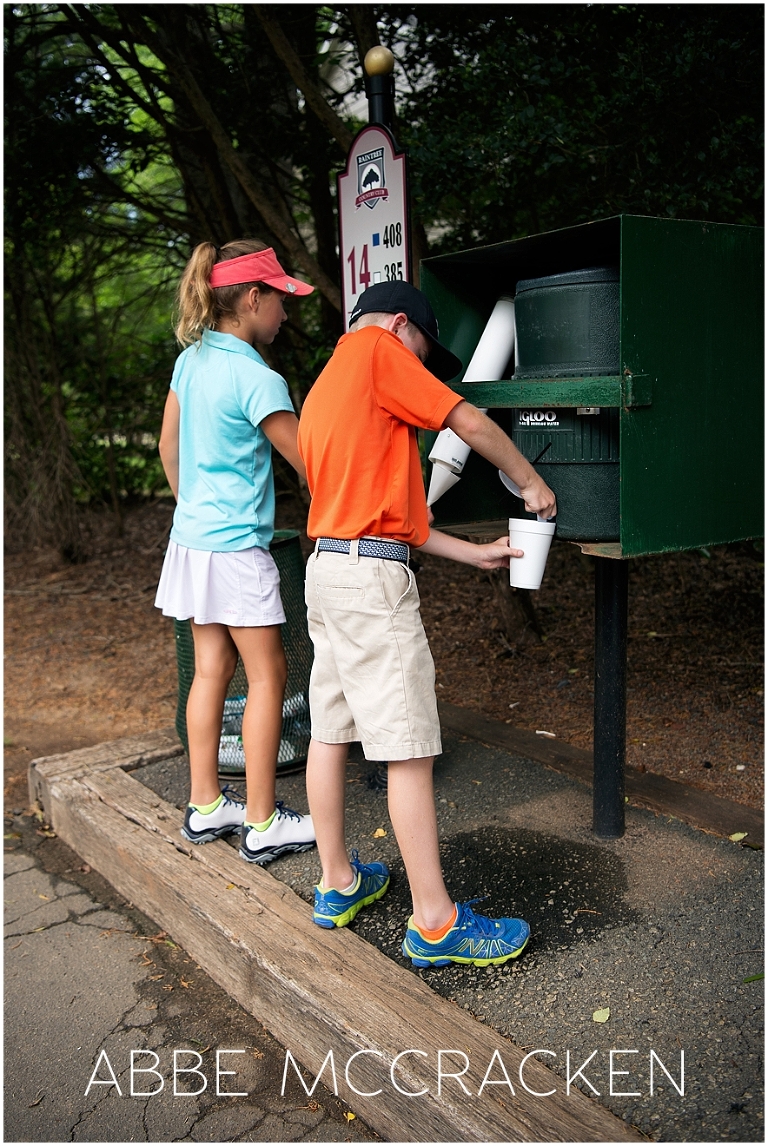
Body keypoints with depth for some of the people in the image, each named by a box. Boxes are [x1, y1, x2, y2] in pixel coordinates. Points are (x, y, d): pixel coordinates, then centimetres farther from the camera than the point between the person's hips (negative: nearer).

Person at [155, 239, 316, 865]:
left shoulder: (190, 360, 8)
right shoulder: (257, 379, -17)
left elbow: (169, 448, 17)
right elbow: (309, 463, -12)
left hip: (192, 538, 8)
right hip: (237, 548, -8)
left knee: (212, 669, 13)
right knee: (267, 676, 0)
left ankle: (205, 806, 23)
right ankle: (262, 823, 8)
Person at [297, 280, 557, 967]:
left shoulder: (319, 396, 23)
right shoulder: (374, 347, -2)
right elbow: (471, 424, -5)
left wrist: (475, 554, 18)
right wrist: (531, 483, 11)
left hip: (328, 567, 10)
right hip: (373, 577, -10)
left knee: (331, 730, 14)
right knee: (410, 749, -6)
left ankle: (338, 885, 27)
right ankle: (435, 923, 2)